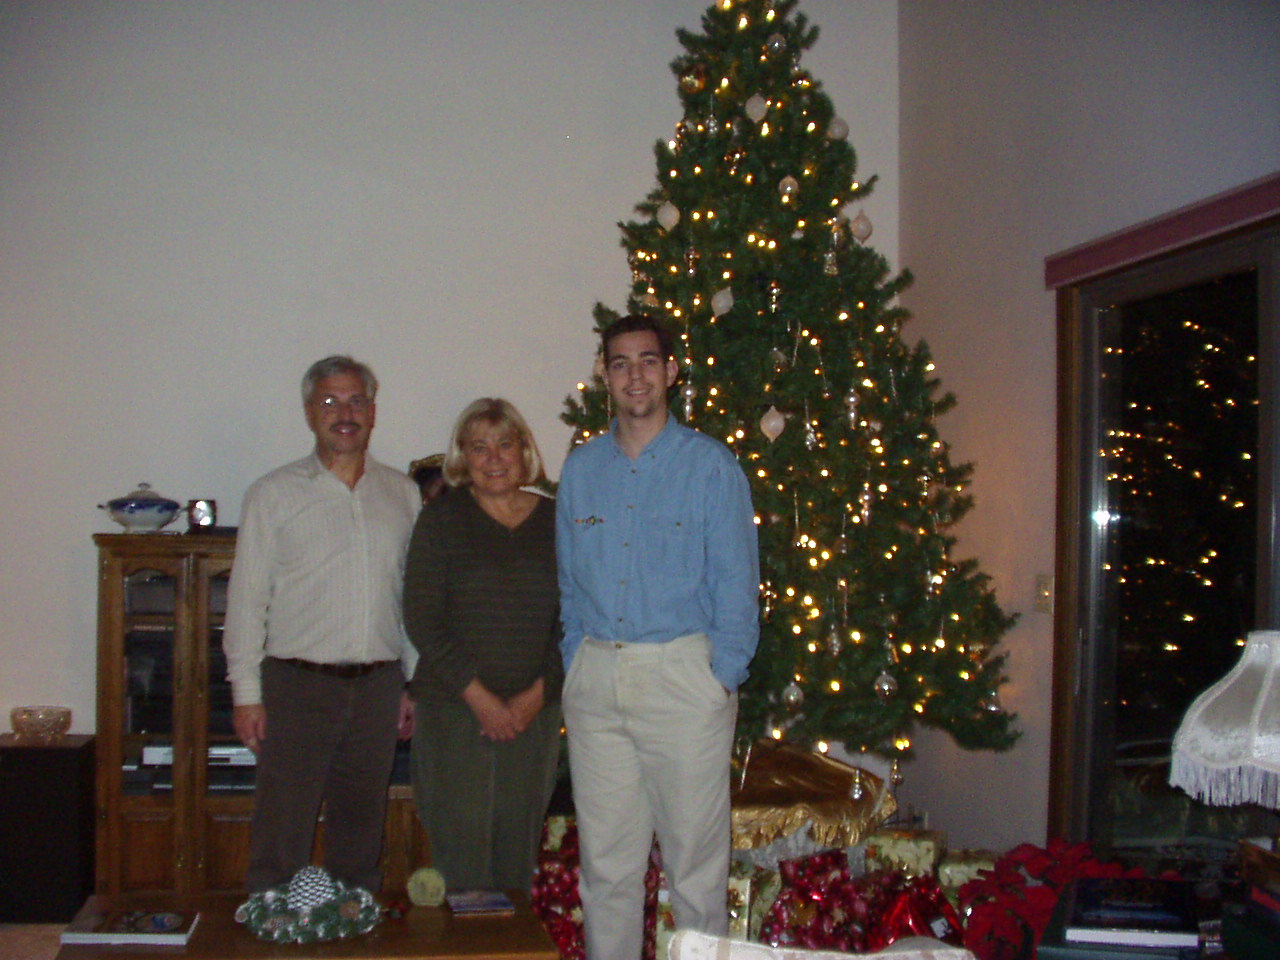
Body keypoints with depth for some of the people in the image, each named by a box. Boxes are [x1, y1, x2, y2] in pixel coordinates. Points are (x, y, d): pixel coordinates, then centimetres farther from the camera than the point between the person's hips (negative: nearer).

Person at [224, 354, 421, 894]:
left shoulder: (402, 494, 10)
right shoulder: (275, 494, 2)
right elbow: (247, 598, -1)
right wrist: (246, 692, -6)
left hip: (379, 684, 3)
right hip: (298, 683, -3)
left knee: (360, 827, 12)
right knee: (282, 830, -2)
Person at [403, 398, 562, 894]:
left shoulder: (555, 521, 8)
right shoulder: (442, 518, 2)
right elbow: (422, 620, -4)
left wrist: (537, 694, -6)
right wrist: (479, 697, -11)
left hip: (534, 710, 2)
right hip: (453, 709, -2)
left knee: (518, 847, 6)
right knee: (459, 845, -3)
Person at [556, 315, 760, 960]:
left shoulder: (710, 464, 0)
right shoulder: (581, 468, 12)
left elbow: (736, 582, -3)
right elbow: (569, 584, 15)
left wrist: (723, 677, -9)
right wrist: (576, 668, 7)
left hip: (683, 674, -4)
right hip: (594, 680, 4)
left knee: (695, 858, 2)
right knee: (605, 861, 10)